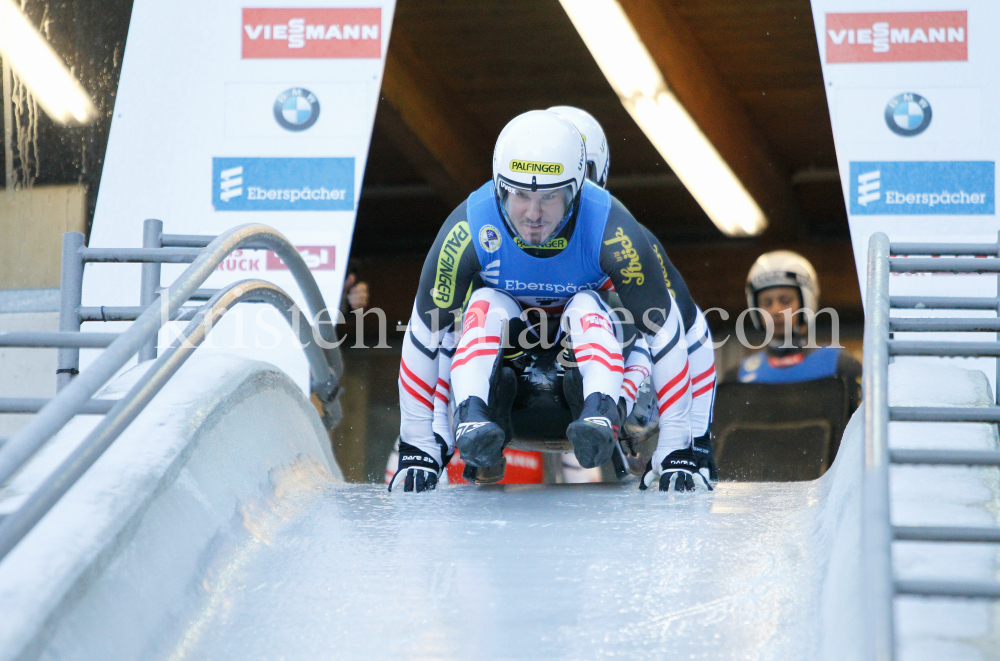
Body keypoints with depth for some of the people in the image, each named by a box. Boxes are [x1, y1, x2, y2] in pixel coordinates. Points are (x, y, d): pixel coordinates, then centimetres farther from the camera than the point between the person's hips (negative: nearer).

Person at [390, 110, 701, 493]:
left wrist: (677, 452, -24)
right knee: (485, 306, -30)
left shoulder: (610, 229, -28)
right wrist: (417, 450, -18)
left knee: (586, 310, -32)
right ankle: (474, 416, -48)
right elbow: (424, 335, -18)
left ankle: (600, 413, -51)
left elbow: (665, 332, -22)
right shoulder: (469, 229, -26)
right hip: (502, 352, 1)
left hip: (583, 348, 0)